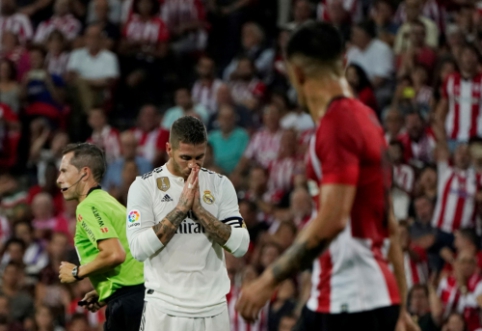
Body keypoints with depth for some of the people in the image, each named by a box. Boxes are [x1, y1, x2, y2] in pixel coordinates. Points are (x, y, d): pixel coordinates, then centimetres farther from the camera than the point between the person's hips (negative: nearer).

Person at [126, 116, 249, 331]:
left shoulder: (220, 185, 7)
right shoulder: (145, 186, -2)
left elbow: (240, 246, -3)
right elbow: (139, 248, -13)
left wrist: (199, 209, -11)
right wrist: (181, 208, -13)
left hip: (213, 308, 3)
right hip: (165, 308, -3)